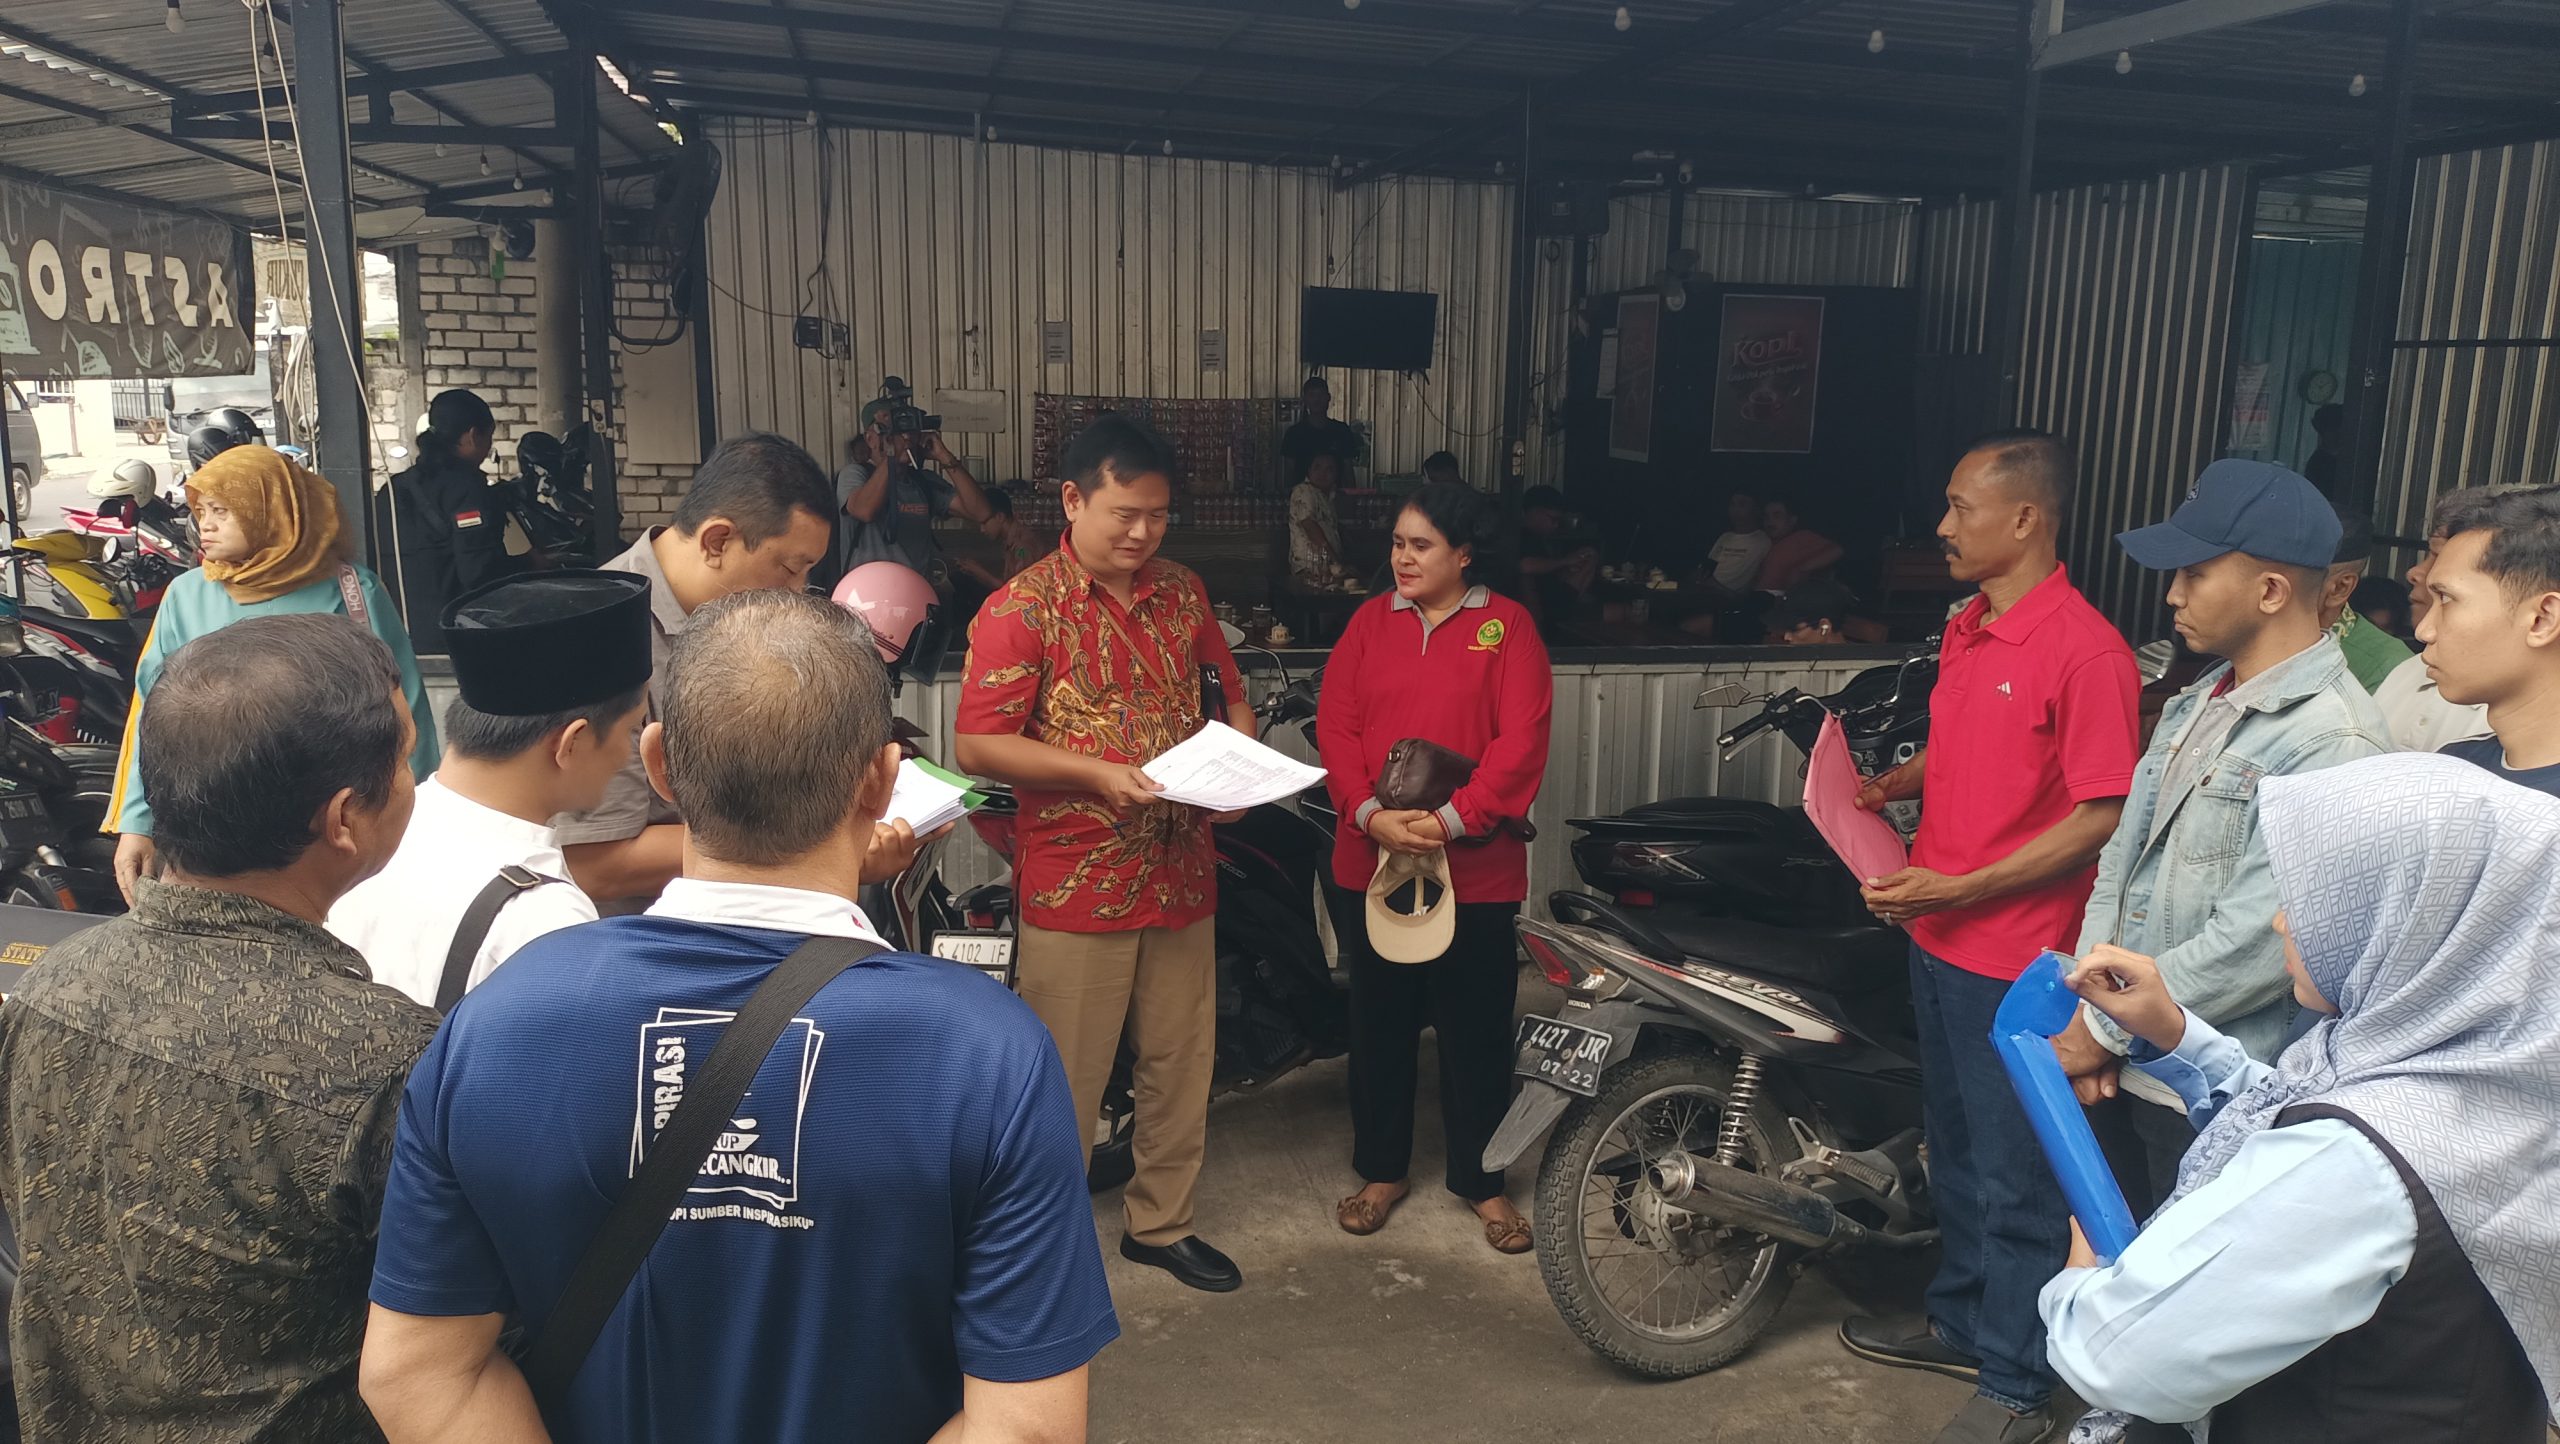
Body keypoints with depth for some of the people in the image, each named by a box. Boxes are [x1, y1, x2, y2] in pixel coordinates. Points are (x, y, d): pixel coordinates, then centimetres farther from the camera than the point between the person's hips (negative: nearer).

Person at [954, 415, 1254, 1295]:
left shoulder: (1182, 593, 9)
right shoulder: (1022, 608, -9)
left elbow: (1231, 696, 18)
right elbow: (977, 744, -13)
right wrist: (1098, 774, -22)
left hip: (1182, 875, 6)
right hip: (1075, 885, -5)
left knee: (1181, 1065, 16)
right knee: (1065, 1082, 5)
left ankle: (1160, 1222, 34)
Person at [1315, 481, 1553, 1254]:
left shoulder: (1506, 626, -2)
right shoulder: (1371, 621, 6)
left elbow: (1521, 742, -10)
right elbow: (1336, 726, -1)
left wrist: (1453, 819, -19)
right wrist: (1369, 813, -15)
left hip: (1475, 867, -3)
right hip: (1370, 862, 3)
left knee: (1476, 1028, 8)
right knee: (1379, 1022, 14)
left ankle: (1480, 1180, 25)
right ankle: (1380, 1169, 30)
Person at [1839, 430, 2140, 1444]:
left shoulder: (2084, 650, -19)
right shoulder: (1967, 629, 8)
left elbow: (2100, 820, -20)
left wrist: (1955, 888, -21)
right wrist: (1892, 782, 4)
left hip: (2016, 955, -9)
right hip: (1938, 937, 9)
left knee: (2016, 1178, 6)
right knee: (1954, 1148, 22)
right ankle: (1963, 1323, 40)